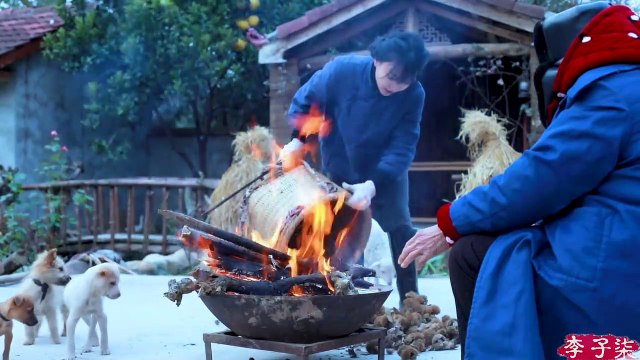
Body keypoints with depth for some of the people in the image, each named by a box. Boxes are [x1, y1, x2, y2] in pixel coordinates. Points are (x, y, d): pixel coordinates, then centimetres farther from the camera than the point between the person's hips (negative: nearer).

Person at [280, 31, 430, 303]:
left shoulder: (414, 95, -27)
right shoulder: (341, 70, -27)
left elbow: (402, 148, -30)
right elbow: (304, 102, -10)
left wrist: (373, 185, -43)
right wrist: (297, 139, -24)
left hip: (386, 173, 0)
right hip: (339, 172, 0)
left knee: (401, 231, -2)